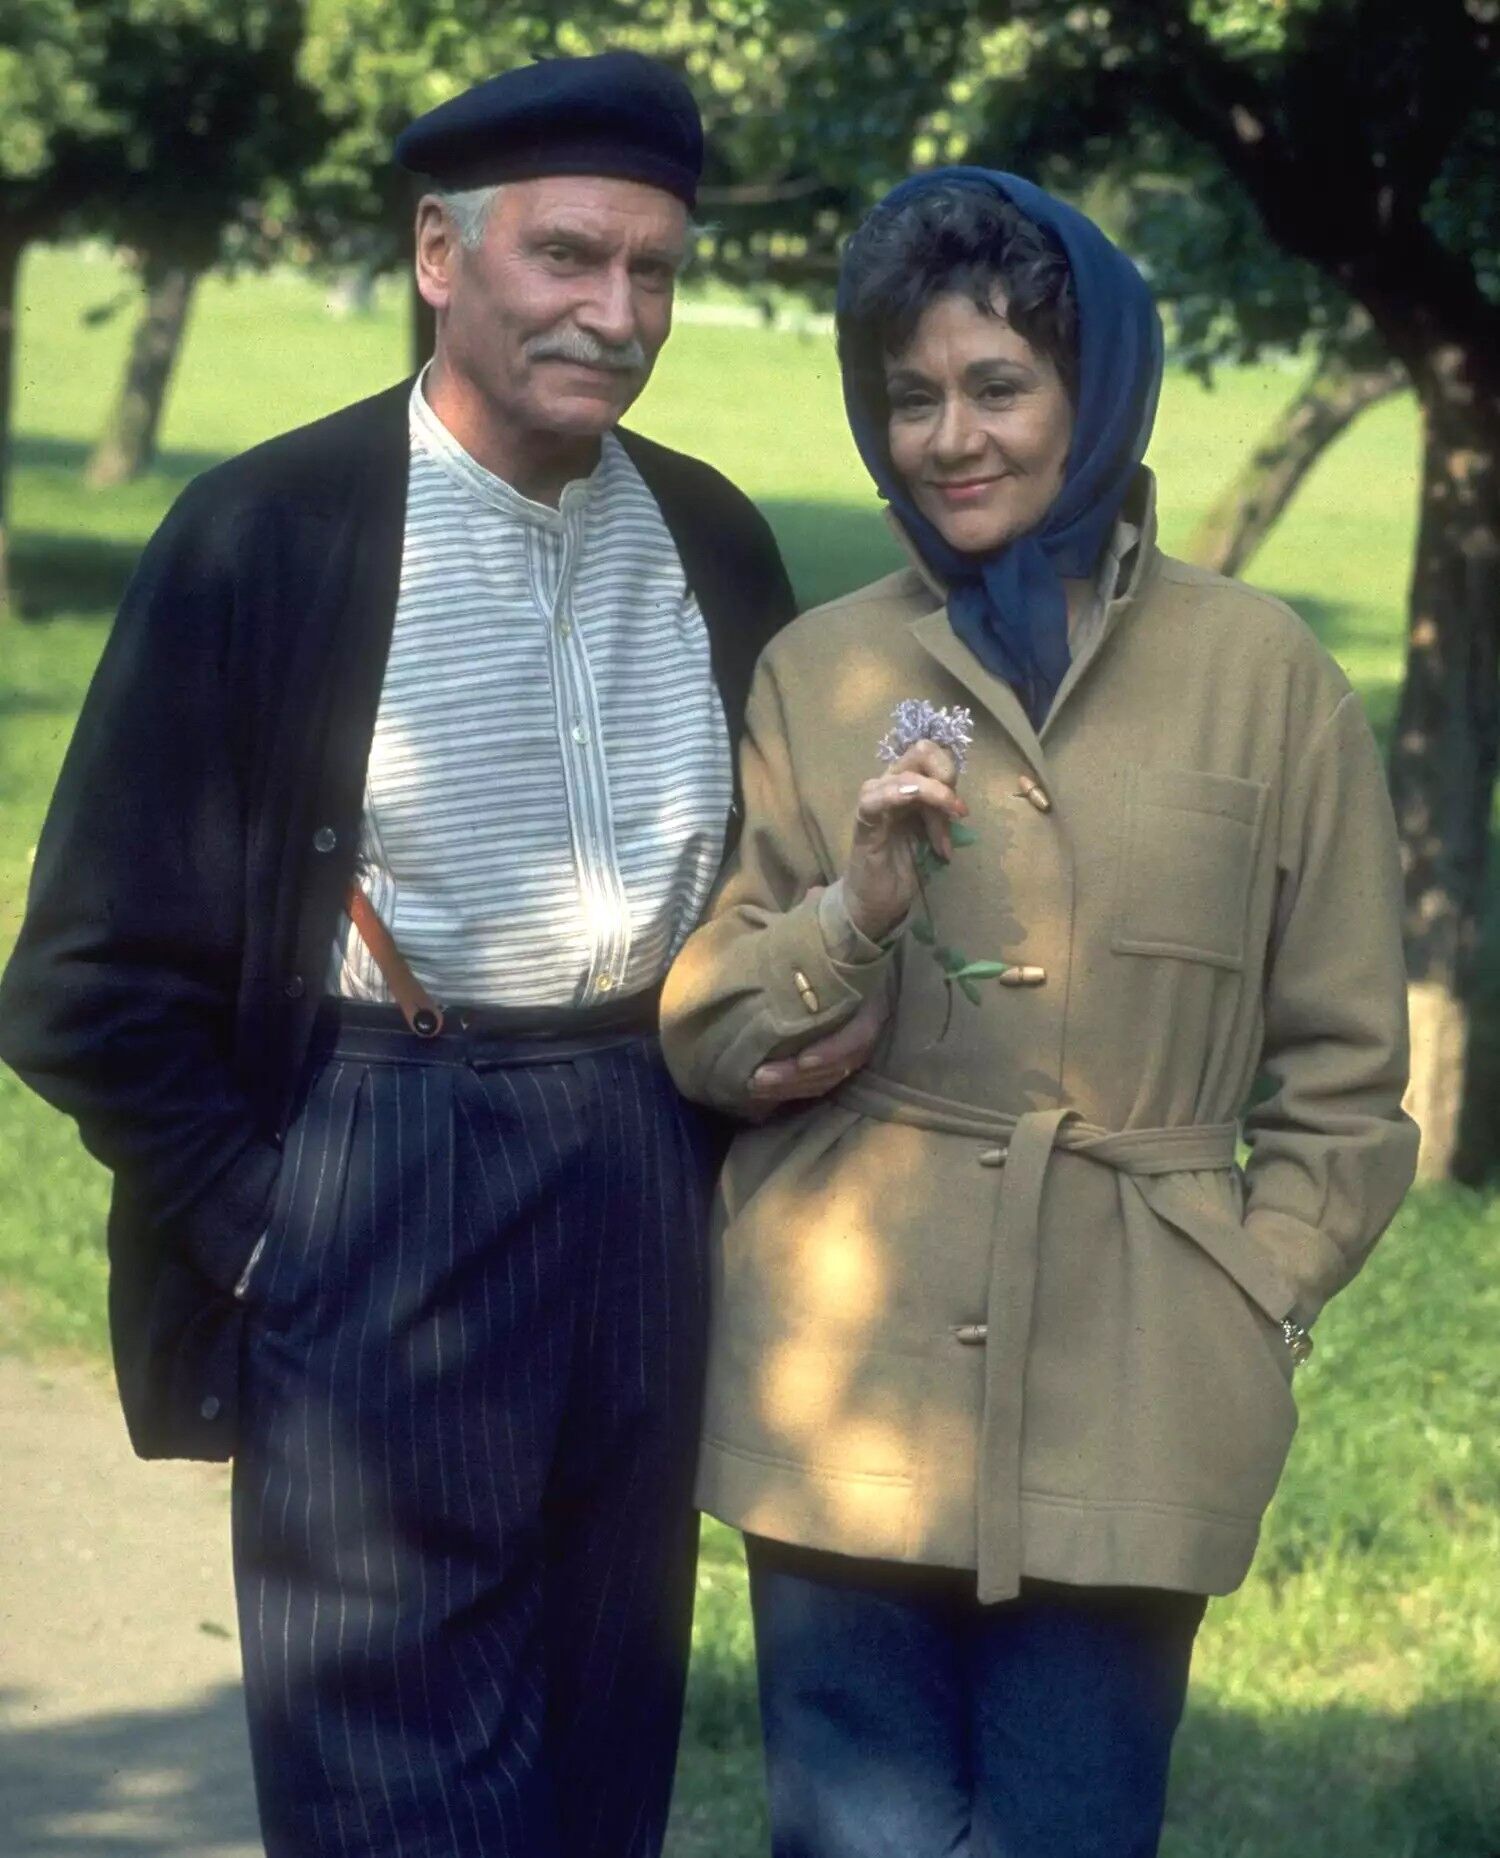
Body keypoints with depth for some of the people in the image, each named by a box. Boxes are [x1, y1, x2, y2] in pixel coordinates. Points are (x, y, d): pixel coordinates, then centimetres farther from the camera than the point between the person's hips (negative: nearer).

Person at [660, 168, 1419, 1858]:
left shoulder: (1263, 675, 4)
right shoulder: (814, 672, 8)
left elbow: (1342, 1078, 9)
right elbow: (700, 1038, 6)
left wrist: (1247, 1308, -1)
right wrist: (856, 912, -11)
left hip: (1128, 1401, 0)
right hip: (850, 1384, 1)